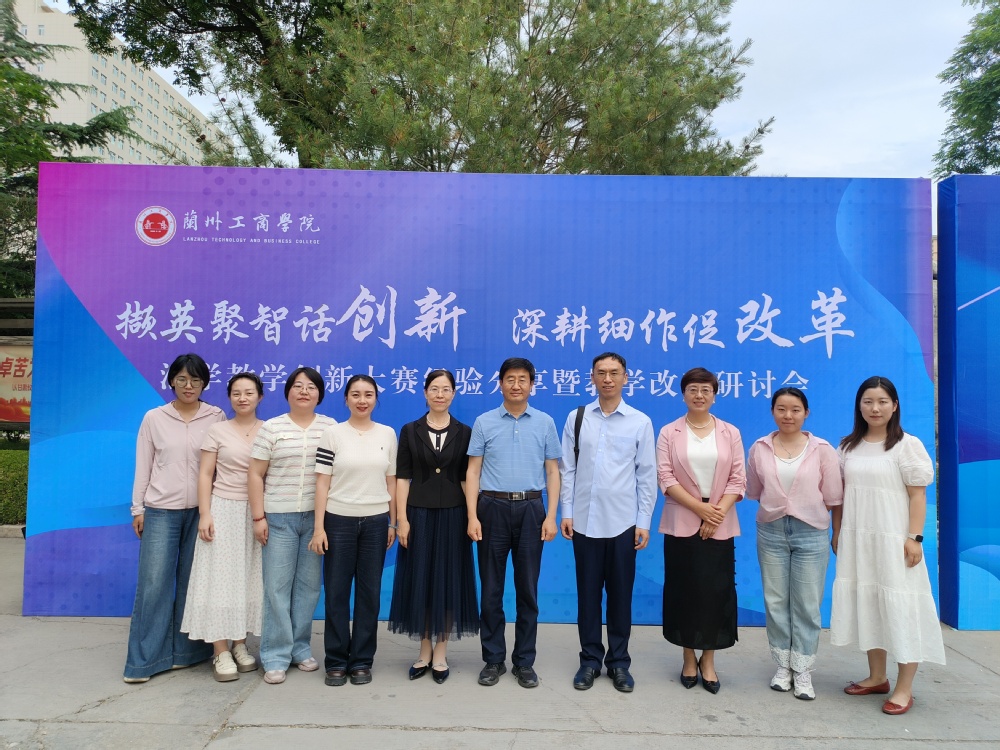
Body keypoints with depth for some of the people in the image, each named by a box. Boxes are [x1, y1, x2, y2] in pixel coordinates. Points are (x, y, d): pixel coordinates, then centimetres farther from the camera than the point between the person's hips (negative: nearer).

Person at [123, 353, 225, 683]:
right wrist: (138, 508, 3)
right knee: (154, 583, -2)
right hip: (161, 510, 0)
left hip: (200, 510, 1)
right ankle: (144, 660, 9)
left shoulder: (216, 417, 1)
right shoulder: (154, 418, 2)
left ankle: (185, 651, 20)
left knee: (192, 582, 7)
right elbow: (143, 466, 5)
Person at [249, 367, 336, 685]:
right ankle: (276, 656, 11)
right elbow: (256, 475, 1)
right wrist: (258, 517, -5)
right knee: (277, 586, 1)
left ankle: (300, 648, 22)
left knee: (309, 584, 8)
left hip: (317, 517, 1)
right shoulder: (271, 428, 1)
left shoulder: (331, 427, 4)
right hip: (279, 517, -1)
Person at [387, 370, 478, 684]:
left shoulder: (464, 432, 3)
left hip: (452, 515, 0)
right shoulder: (410, 431, 2)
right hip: (419, 514, 0)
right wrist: (401, 519, -7)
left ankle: (440, 653, 19)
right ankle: (424, 650, 22)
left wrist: (472, 516, -5)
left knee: (448, 582, 6)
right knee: (420, 582, 6)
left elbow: (468, 478, 2)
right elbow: (402, 478, 0)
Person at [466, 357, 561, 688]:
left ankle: (524, 662, 21)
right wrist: (472, 517, -6)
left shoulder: (545, 423, 5)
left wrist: (551, 516, -3)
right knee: (491, 589, 7)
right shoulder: (484, 422, 3)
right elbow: (473, 472, 2)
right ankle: (493, 660, 21)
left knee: (527, 590, 7)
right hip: (493, 508, 0)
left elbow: (553, 472, 5)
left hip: (530, 509, 1)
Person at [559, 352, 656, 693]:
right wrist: (566, 512, 0)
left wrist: (644, 521, -1)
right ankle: (590, 659, 24)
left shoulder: (641, 422, 0)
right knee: (587, 593, 10)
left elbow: (647, 475, 1)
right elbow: (566, 469, 4)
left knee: (620, 595, 9)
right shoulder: (576, 418, 2)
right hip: (585, 521, 1)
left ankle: (619, 662, 24)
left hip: (623, 522, -1)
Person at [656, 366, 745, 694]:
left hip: (720, 526, 1)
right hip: (681, 524, -1)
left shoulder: (730, 433, 6)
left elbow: (738, 479, 1)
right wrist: (699, 507, -14)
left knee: (716, 591, 3)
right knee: (684, 590, 5)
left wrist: (717, 513, -11)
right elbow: (665, 477, -5)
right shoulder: (669, 433, 2)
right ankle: (689, 659, 19)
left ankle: (708, 661, 17)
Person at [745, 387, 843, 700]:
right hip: (771, 531, 2)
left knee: (807, 605, 5)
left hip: (811, 533, -2)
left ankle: (802, 672, 17)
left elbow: (832, 497, -2)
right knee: (775, 602, 9)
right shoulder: (759, 449, 0)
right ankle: (783, 666, 24)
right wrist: (779, 507, 5)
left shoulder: (822, 450, -5)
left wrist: (805, 510, 3)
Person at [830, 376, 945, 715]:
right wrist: (837, 532, 9)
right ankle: (877, 676, 25)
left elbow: (918, 496, -7)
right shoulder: (848, 446, 9)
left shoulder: (908, 445, -5)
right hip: (857, 539, 5)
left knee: (900, 606, -1)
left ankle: (904, 688, 10)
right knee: (866, 604, 11)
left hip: (893, 539, -5)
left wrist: (914, 538, -13)